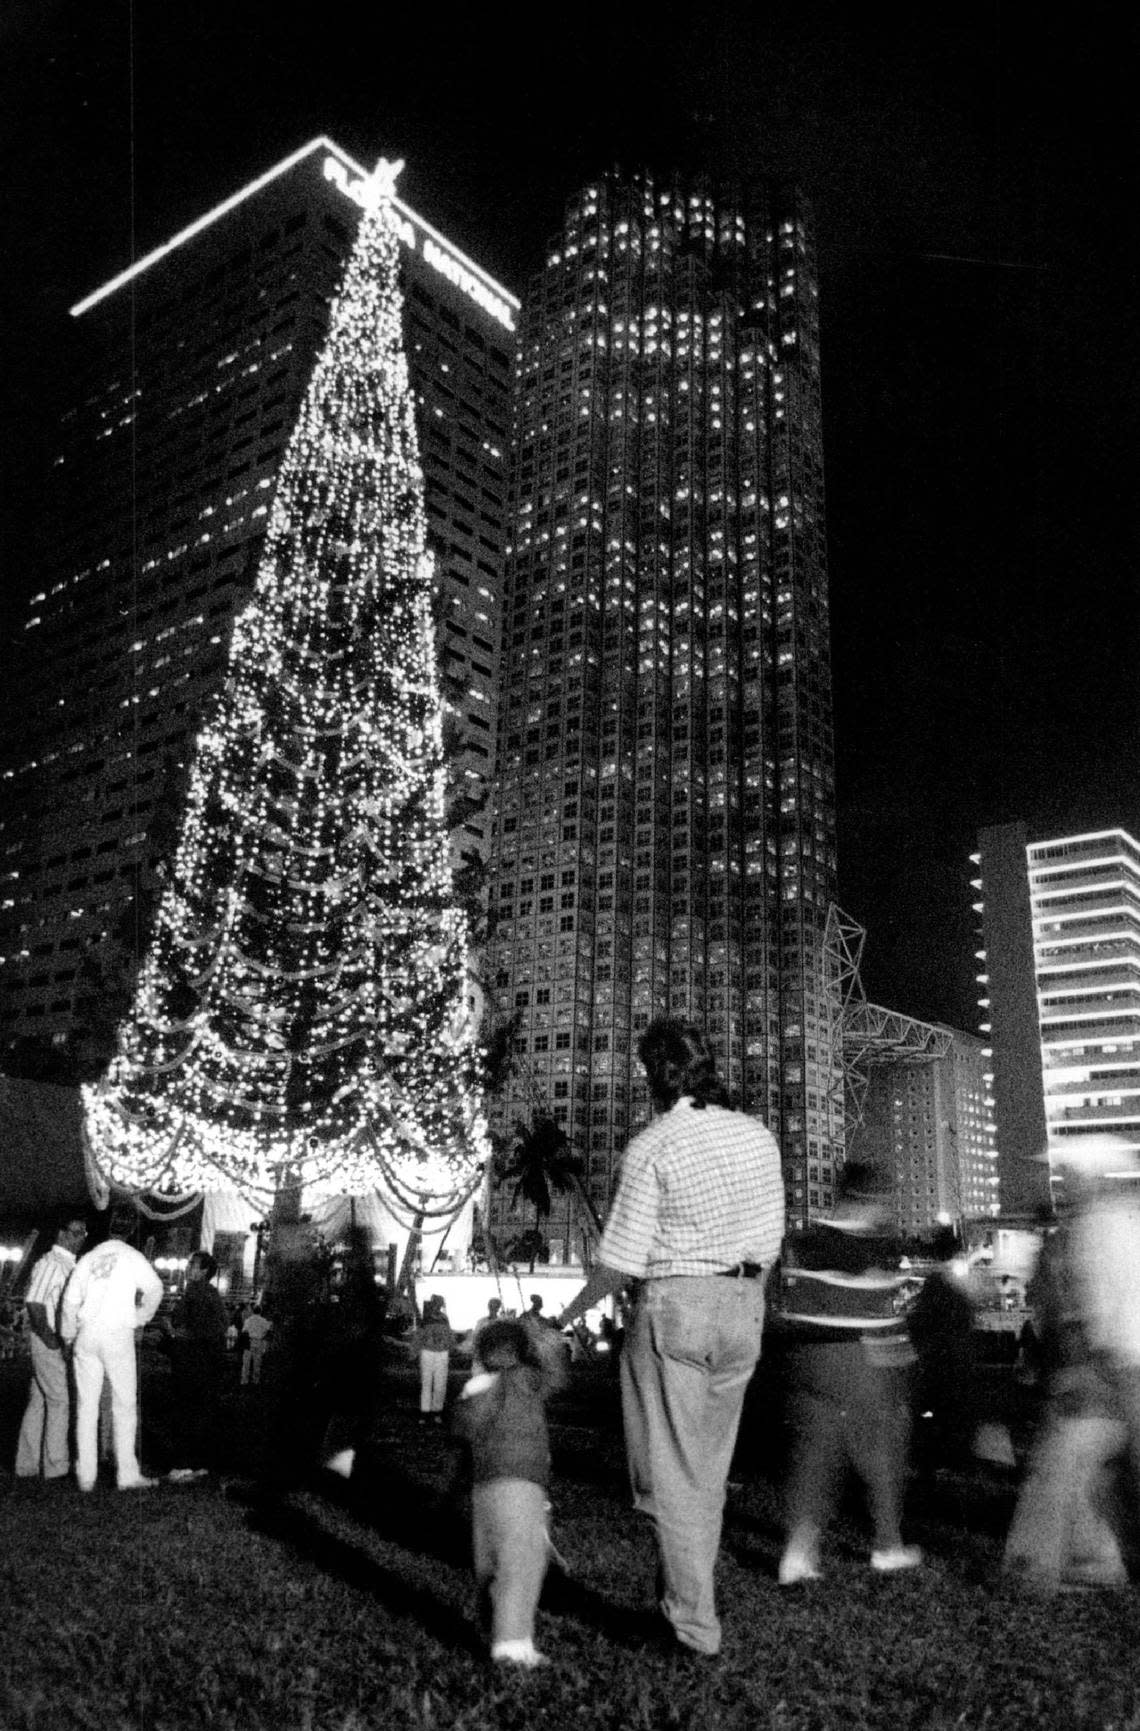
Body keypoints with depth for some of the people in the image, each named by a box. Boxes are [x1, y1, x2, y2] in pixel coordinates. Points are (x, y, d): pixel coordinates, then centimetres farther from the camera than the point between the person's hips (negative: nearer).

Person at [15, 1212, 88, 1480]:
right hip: (49, 1341, -9)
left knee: (40, 1401, 13)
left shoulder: (70, 1265, 14)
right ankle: (55, 1466, 2)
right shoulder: (50, 1263, -14)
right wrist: (49, 1338, -18)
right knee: (60, 1400, -5)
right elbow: (33, 1302, -20)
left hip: (61, 1342, 9)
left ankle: (28, 1464, 20)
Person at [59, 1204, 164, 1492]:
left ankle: (86, 1476, 12)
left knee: (86, 1406, 9)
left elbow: (70, 1300, 8)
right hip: (118, 1337, -4)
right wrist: (140, 1317, 3)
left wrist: (69, 1336, 19)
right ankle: (127, 1474, 0)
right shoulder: (132, 1257, -3)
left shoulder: (89, 1257, 8)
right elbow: (155, 1289, -12)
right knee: (124, 1405, 2)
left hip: (87, 1335, 4)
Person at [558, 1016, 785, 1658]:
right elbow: (769, 1242, 8)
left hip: (673, 1305, -6)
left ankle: (696, 1624, 12)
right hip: (742, 1307, 6)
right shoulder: (758, 1136, 1)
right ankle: (685, 1595, 32)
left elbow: (623, 1257, -12)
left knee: (673, 1472, 7)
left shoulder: (652, 1147, -15)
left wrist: (573, 1312, 4)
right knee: (709, 1469, 19)